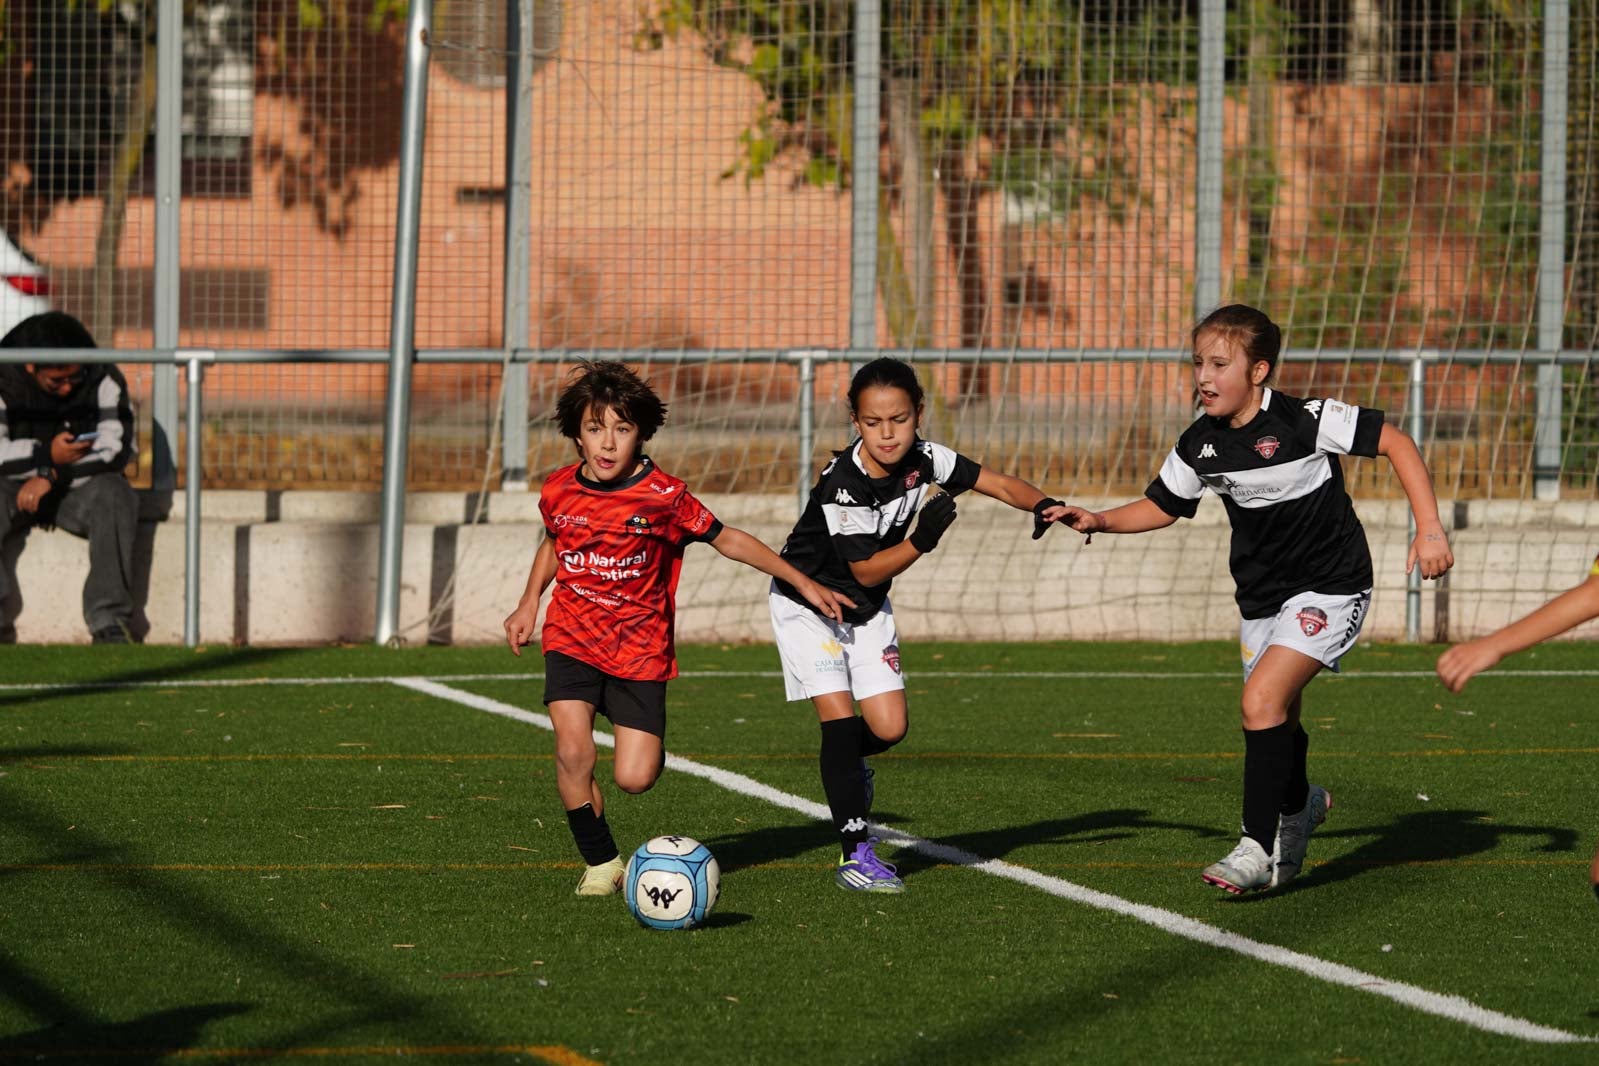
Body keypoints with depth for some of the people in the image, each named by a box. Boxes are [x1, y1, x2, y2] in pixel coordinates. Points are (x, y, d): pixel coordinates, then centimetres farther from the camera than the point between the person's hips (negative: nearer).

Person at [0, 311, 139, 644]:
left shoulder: (104, 379, -8)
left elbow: (118, 448, -16)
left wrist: (52, 476, -24)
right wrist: (47, 456, -26)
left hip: (79, 488, 0)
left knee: (114, 495, -32)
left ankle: (110, 622, -31)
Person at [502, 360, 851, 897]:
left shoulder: (663, 496, -12)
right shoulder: (559, 491, -3)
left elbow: (728, 539, 0)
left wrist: (803, 582, 1)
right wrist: (528, 604, 13)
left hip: (640, 646, -1)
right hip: (573, 638, 1)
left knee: (635, 778, -9)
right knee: (573, 753, -20)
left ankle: (651, 746, 31)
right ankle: (600, 863, 1)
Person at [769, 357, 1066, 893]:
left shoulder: (924, 460, -14)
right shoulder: (843, 484, -31)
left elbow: (998, 483, -7)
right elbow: (866, 571, -27)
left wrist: (1042, 504, -28)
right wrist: (922, 540, -41)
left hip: (866, 609, 5)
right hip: (808, 602, -5)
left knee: (890, 728, -4)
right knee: (840, 716, -16)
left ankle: (845, 764, 32)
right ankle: (855, 853, -10)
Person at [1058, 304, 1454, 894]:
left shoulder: (1304, 421, -20)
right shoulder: (1200, 446, -3)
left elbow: (1395, 442, -16)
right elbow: (1162, 506, 13)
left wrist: (1429, 527, -21)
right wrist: (1100, 520, -4)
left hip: (1329, 586, -6)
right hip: (1261, 596, 6)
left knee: (1263, 701, -22)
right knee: (1277, 722, 15)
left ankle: (1259, 847, -14)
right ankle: (1298, 804, 48)